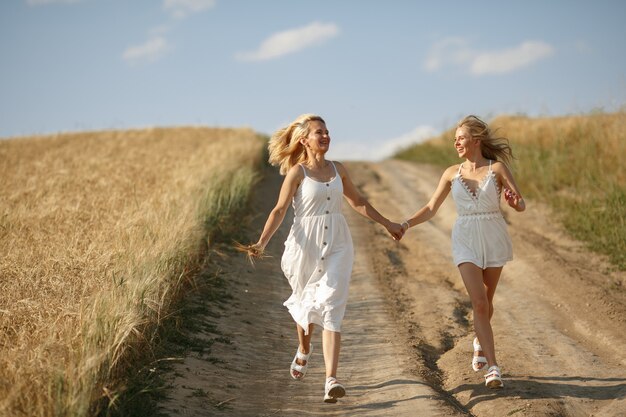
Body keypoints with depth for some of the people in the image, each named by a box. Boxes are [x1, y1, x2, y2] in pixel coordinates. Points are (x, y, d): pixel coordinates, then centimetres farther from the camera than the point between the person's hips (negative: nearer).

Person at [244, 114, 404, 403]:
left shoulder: (338, 170, 8)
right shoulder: (297, 172, -5)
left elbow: (358, 203, 21)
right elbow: (279, 211, -9)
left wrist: (387, 224, 26)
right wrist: (262, 243, -22)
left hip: (337, 245, 2)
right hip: (306, 245, -2)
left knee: (331, 307, -12)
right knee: (306, 304, 17)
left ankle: (331, 381, -19)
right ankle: (304, 351, 49)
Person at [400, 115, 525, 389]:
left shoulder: (497, 168, -3)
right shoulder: (452, 174, 5)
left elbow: (521, 206, -4)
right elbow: (431, 209, 7)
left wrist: (514, 201, -27)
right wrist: (405, 225, -6)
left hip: (494, 239, 0)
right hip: (466, 242, 0)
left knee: (486, 301, 13)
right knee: (479, 302, -13)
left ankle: (480, 342, 45)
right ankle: (492, 367, -12)